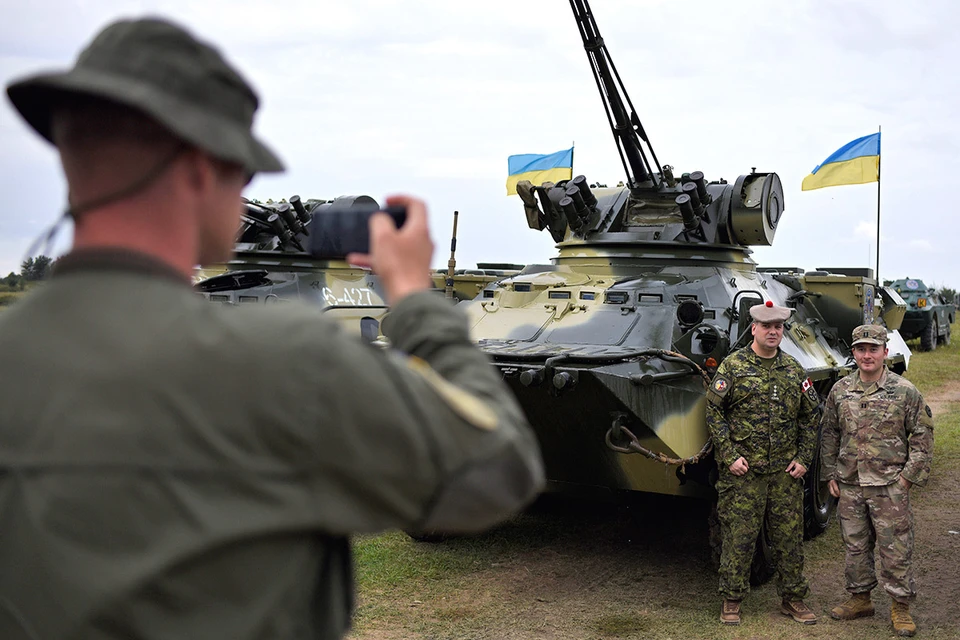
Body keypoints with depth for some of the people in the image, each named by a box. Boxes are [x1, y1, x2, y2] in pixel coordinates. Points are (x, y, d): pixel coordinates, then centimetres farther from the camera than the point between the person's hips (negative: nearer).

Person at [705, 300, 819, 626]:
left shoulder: (794, 370, 10)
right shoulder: (733, 366, -3)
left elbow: (810, 417, 14)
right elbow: (714, 411, -5)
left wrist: (803, 458, 5)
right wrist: (729, 455, -11)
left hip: (786, 473, 4)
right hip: (742, 471, -4)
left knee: (790, 537, 10)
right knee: (739, 538, 1)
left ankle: (792, 599, 24)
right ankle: (731, 601, 14)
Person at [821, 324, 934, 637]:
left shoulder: (905, 392, -4)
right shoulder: (840, 391, 5)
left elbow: (922, 437, -1)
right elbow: (829, 435, 13)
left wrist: (908, 476, -7)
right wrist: (831, 475, 9)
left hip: (889, 486, -3)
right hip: (849, 486, 4)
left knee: (896, 549, 1)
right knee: (855, 546, 13)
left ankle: (901, 607, 15)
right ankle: (860, 598, 28)